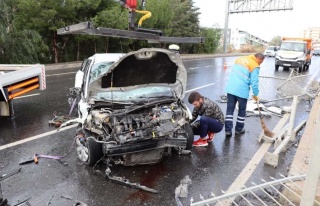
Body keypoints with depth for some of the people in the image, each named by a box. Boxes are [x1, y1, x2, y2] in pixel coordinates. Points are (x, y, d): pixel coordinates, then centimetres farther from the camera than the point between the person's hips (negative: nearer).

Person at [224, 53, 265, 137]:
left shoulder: (240, 59, 19)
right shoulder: (255, 66, -2)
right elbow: (254, 82, -5)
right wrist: (255, 94, 8)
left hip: (230, 88, 5)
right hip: (242, 90, -5)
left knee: (229, 109, 8)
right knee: (242, 110, 13)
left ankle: (228, 130, 6)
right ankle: (239, 129, 24)